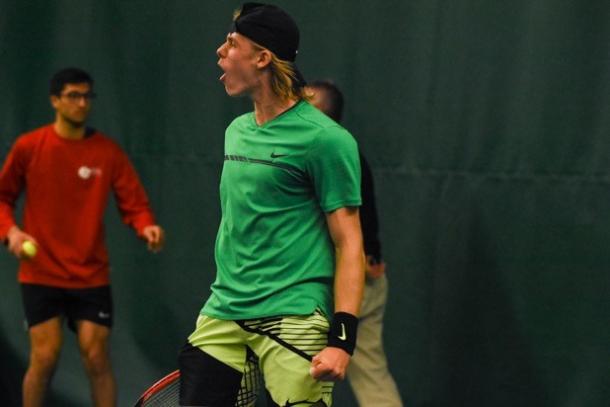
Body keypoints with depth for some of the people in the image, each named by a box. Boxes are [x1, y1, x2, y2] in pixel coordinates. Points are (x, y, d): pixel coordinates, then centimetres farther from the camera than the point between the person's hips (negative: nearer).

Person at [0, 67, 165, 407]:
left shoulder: (108, 151, 0)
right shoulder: (29, 147, -1)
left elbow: (134, 203, 0)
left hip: (92, 275, 1)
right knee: (45, 357, -6)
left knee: (97, 358, -3)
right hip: (42, 273, -1)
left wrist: (147, 227, -21)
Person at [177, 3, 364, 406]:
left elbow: (349, 244, -11)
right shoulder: (237, 131, 14)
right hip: (222, 317, 7)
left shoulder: (325, 139, -10)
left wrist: (342, 338, -19)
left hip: (294, 323, -7)